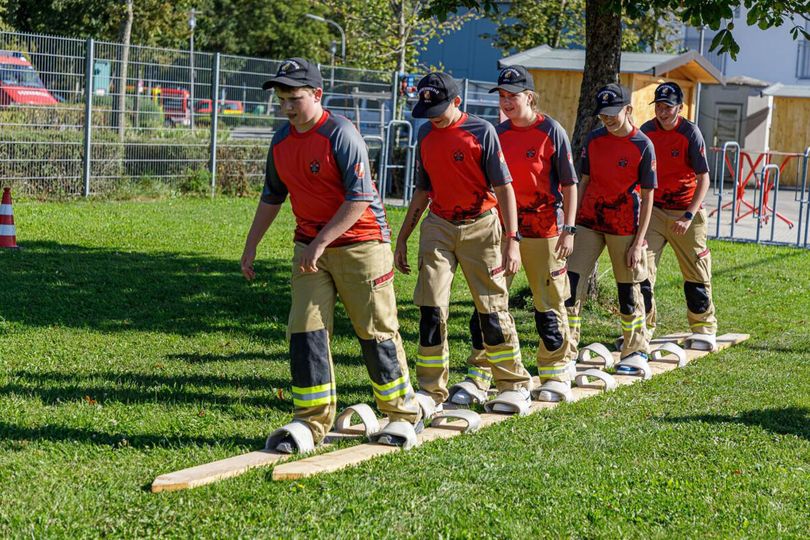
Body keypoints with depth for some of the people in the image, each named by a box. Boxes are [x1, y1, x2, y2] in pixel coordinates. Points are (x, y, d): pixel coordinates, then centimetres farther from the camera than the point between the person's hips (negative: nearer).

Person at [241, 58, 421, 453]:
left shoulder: (340, 134, -16)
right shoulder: (282, 141, 6)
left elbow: (360, 198, -21)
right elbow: (272, 197, 19)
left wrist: (322, 242, -23)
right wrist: (251, 246, 17)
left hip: (360, 243, -6)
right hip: (309, 247, 6)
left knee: (376, 330, 1)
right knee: (305, 331, -3)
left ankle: (403, 415, 16)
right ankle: (312, 422, 2)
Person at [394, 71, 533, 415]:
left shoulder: (481, 131, -7)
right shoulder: (426, 134, 9)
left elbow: (504, 188, -9)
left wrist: (512, 240, -15)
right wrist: (402, 238, 16)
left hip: (480, 226, -4)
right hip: (438, 226, 4)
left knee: (493, 307, 0)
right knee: (431, 307, -6)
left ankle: (514, 385, 14)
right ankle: (431, 391, -1)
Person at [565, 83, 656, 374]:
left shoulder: (643, 146, -9)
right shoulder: (594, 139, 3)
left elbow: (647, 197, -7)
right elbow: (583, 182, 10)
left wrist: (638, 242, -10)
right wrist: (571, 224, 5)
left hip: (624, 227, -3)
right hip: (589, 222, 3)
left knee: (629, 290, 7)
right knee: (571, 282, -6)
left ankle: (636, 352, 24)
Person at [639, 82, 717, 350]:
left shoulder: (690, 132, -13)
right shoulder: (646, 131, -2)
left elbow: (703, 178, -14)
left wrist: (688, 216, -22)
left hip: (686, 212, -3)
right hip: (653, 209, 3)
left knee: (696, 271, 6)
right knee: (641, 267, -6)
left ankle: (704, 328, 22)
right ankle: (642, 327, 4)